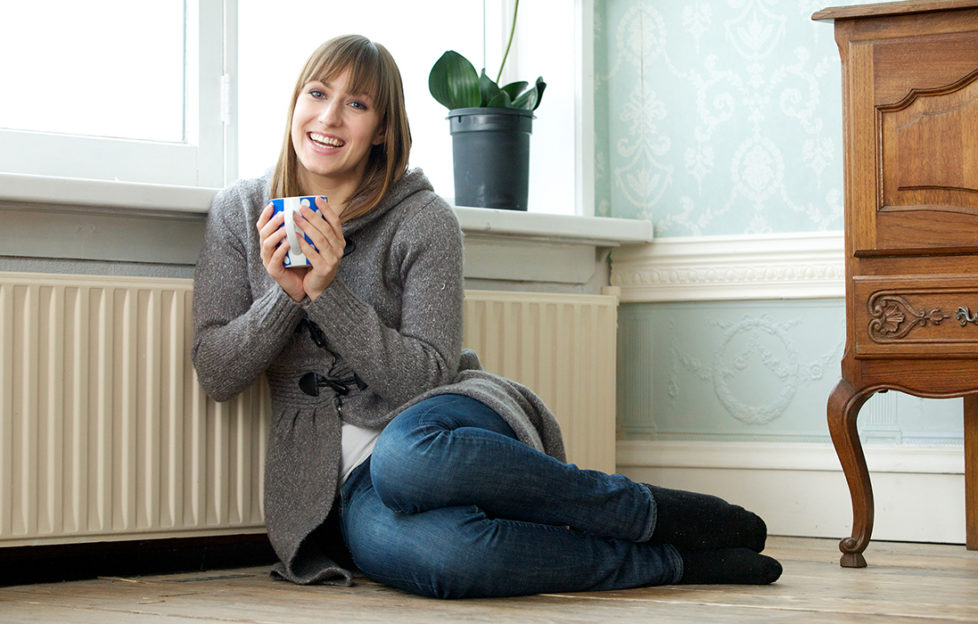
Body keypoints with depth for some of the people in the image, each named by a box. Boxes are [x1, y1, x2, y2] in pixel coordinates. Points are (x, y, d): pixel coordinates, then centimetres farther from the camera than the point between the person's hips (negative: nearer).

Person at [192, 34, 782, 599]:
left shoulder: (424, 221, -3)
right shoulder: (240, 212, 6)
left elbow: (428, 376, -9)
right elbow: (216, 374, 3)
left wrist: (327, 293, -19)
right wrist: (284, 292, -14)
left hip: (435, 425, -1)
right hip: (342, 487, 1)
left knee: (407, 455, -43)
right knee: (430, 552, -38)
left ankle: (656, 512, -22)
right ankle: (673, 560, -22)